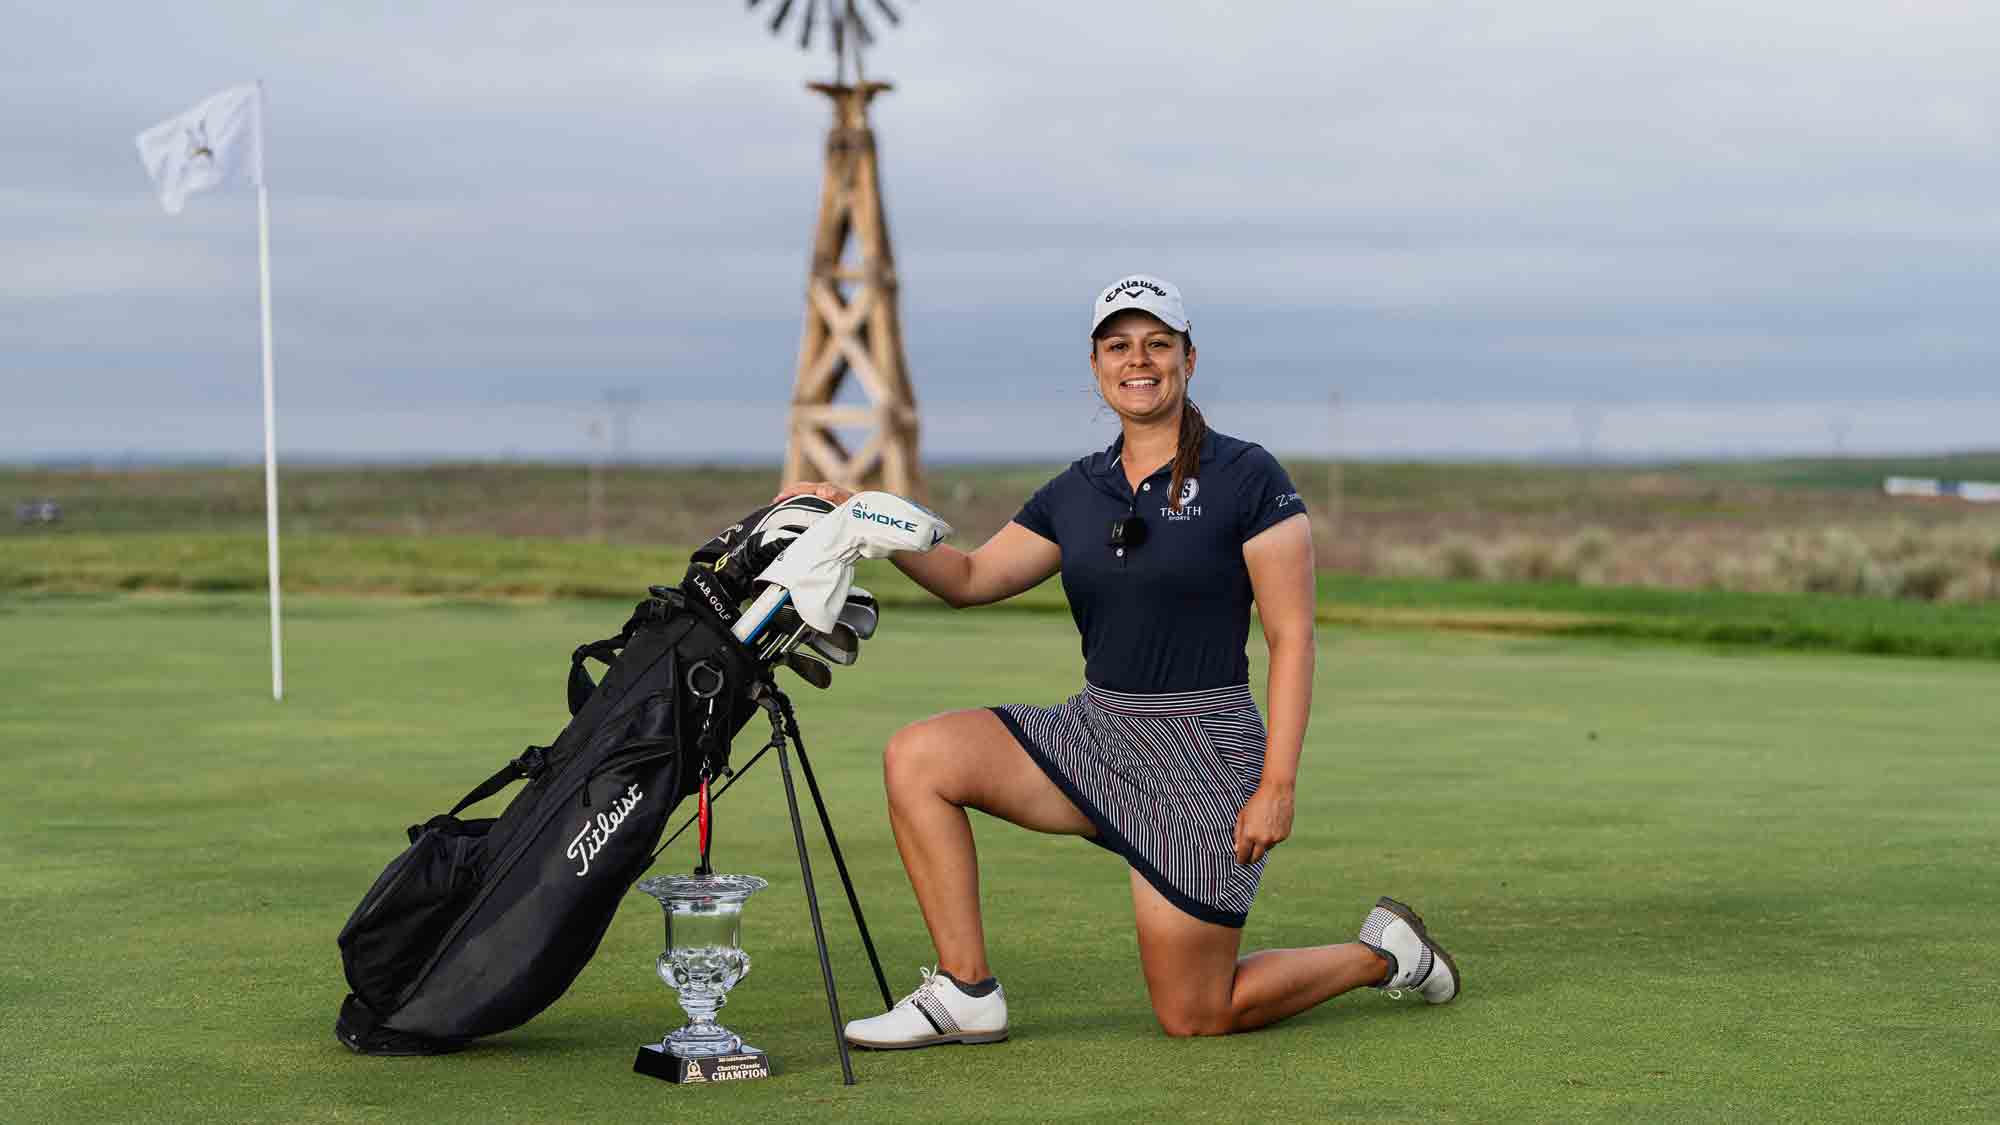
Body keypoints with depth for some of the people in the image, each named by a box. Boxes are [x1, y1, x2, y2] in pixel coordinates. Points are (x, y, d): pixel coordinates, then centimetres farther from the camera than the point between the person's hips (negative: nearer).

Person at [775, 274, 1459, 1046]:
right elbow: (970, 578, 13)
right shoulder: (1078, 492, 8)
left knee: (1194, 1019, -2)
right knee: (917, 758, -12)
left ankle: (1384, 953, 23)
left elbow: (1292, 639, -10)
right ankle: (967, 994, -5)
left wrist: (1278, 785, -17)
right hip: (1093, 732, 6)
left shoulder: (1248, 478, -9)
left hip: (1205, 754, -6)